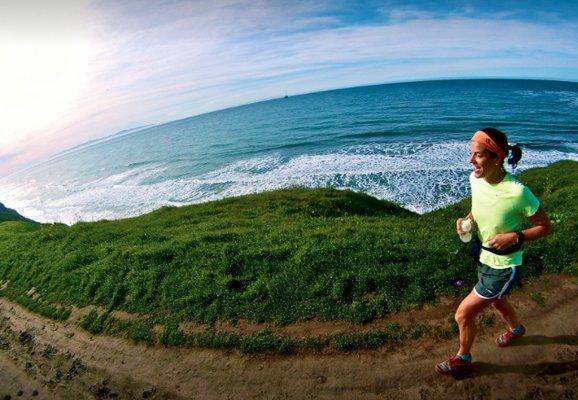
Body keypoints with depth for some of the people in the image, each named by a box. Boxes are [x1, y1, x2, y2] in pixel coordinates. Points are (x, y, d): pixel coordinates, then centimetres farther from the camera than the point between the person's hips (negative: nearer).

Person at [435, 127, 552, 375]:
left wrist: (514, 237, -28)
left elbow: (545, 227, -15)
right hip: (484, 258, 7)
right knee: (496, 301, 34)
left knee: (463, 314, 2)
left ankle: (463, 357, 32)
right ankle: (516, 329, 67)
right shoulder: (475, 178, -13)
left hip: (503, 267, -7)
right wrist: (468, 220, -11)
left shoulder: (517, 192, -31)